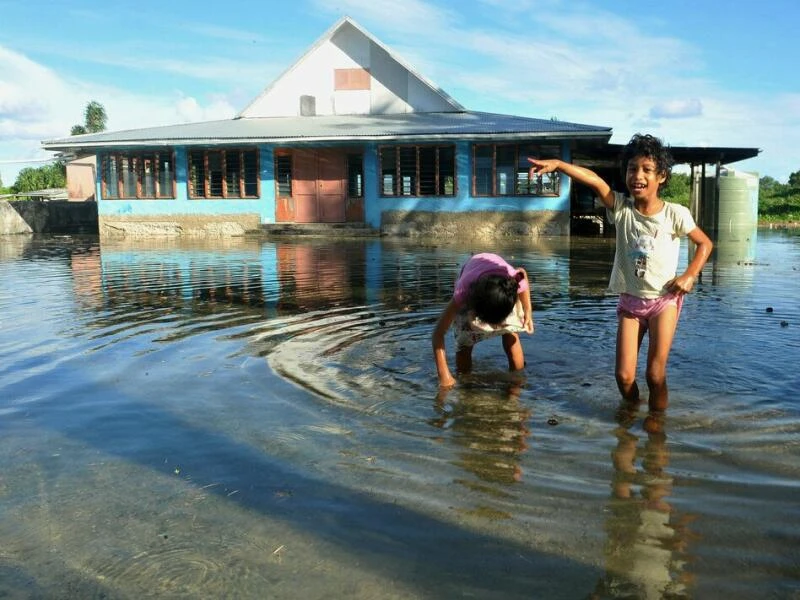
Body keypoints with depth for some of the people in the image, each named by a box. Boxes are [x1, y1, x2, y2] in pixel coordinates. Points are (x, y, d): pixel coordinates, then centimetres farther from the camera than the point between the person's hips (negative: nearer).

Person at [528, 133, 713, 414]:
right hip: (629, 300, 2)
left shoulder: (675, 214, -9)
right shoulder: (621, 208, -7)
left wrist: (689, 276, -8)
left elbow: (705, 243, 5)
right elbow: (594, 180, -22)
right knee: (624, 375, -1)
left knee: (656, 374, -5)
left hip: (664, 300, -1)